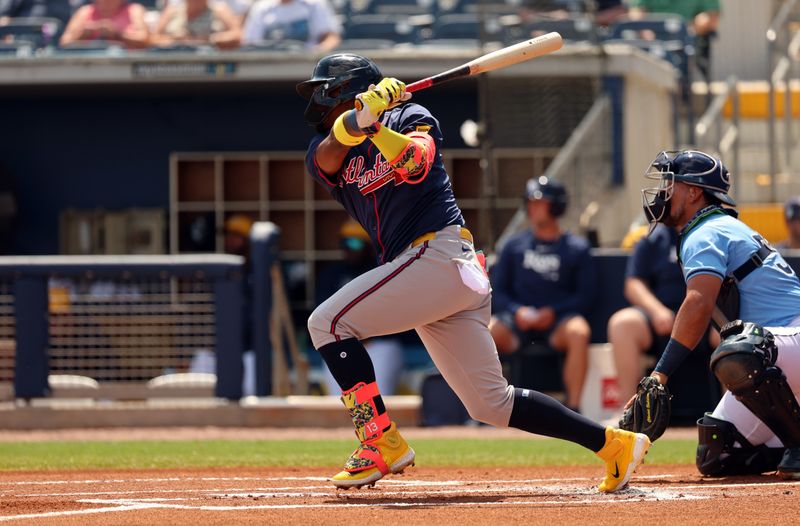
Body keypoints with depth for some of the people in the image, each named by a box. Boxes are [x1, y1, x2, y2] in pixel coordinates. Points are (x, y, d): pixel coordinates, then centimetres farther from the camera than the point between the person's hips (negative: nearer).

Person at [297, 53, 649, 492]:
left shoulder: (409, 118, 5)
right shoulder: (326, 151, 18)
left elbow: (415, 163, -17)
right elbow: (330, 153, -7)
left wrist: (376, 126, -32)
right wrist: (365, 111, -24)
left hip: (439, 253, -8)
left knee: (328, 322, -14)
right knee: (491, 403, 7)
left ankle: (382, 443, -17)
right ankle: (613, 443, 13)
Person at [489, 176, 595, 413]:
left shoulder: (577, 248, 9)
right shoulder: (514, 245, 16)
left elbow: (585, 296, 4)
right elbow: (498, 292, 12)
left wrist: (552, 312, -12)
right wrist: (517, 311, -9)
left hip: (557, 319, -2)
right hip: (519, 320, 2)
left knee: (579, 331, -37)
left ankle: (573, 408, -34)